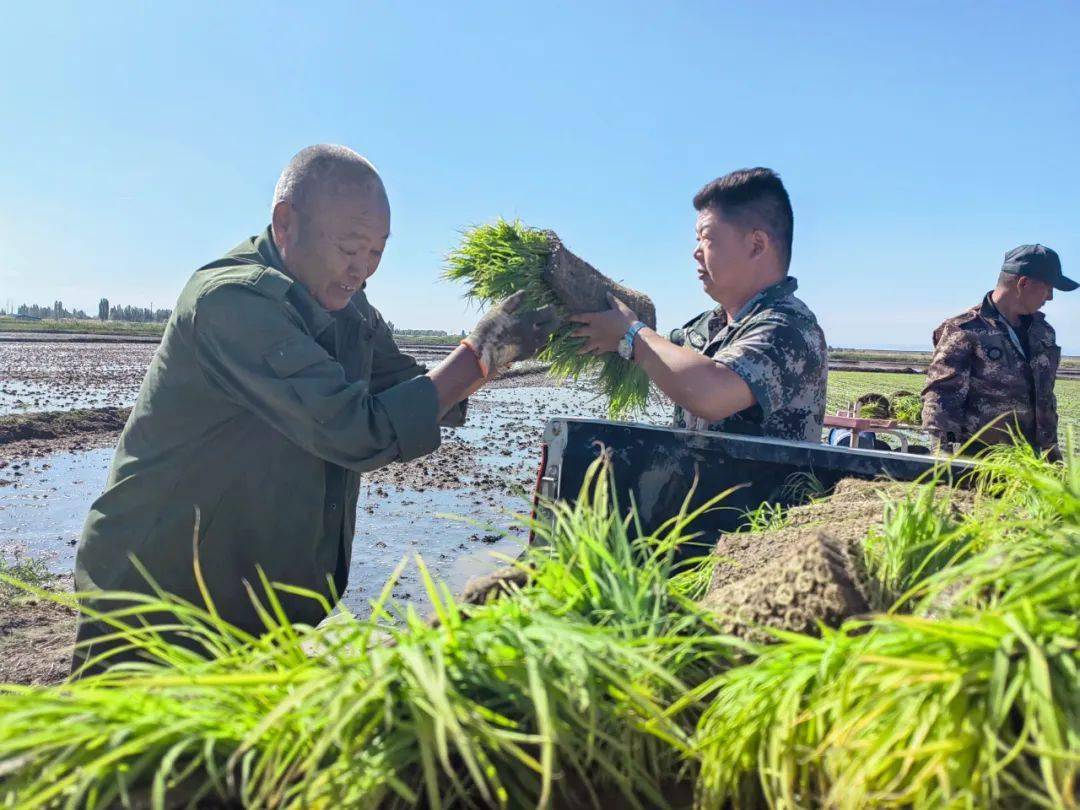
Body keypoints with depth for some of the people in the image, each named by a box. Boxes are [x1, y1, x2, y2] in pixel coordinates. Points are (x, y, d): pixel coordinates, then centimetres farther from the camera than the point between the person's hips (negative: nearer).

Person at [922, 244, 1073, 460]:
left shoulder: (1043, 331, 13)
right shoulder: (965, 332, -11)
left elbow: (1045, 398, 23)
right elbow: (940, 399, -17)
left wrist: (1052, 451, 23)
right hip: (980, 459, -7)